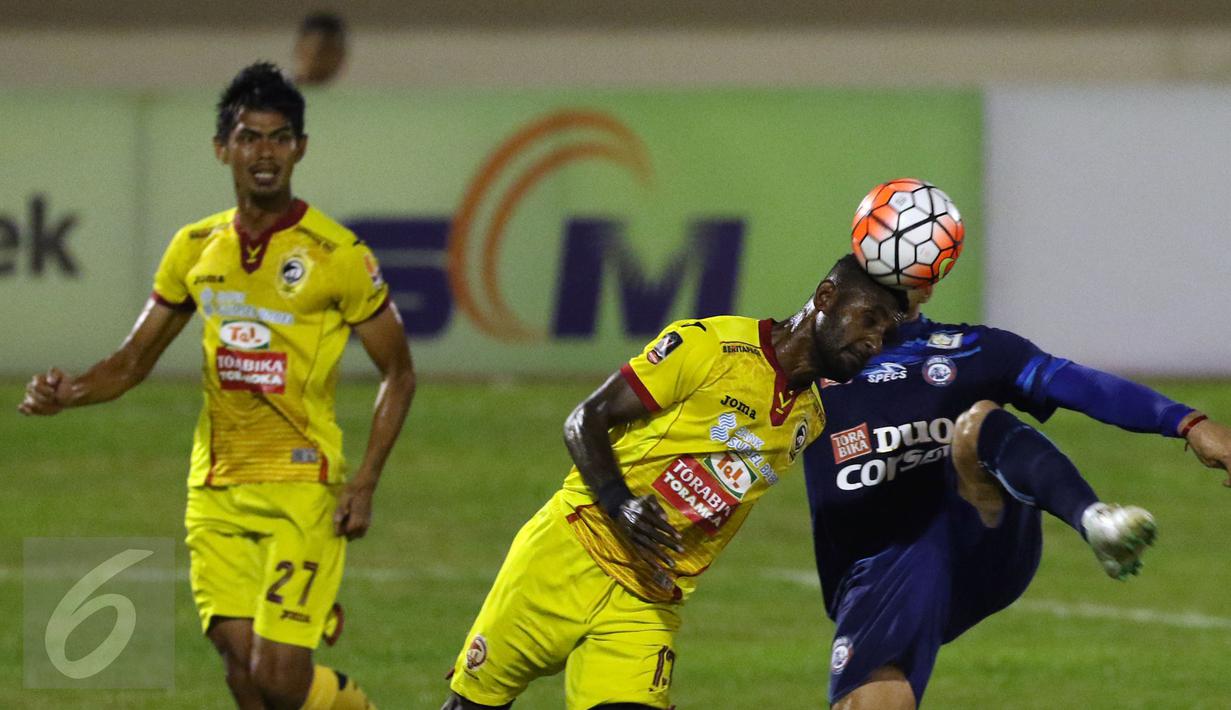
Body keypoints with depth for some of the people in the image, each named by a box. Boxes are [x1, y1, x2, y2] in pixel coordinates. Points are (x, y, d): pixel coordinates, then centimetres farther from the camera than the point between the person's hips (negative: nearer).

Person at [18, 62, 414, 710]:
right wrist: (66, 394, -5)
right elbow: (133, 361, 16)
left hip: (301, 486, -4)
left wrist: (365, 482, -9)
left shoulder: (336, 254, -7)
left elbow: (397, 373, 1)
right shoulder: (195, 249, 7)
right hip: (215, 488, 5)